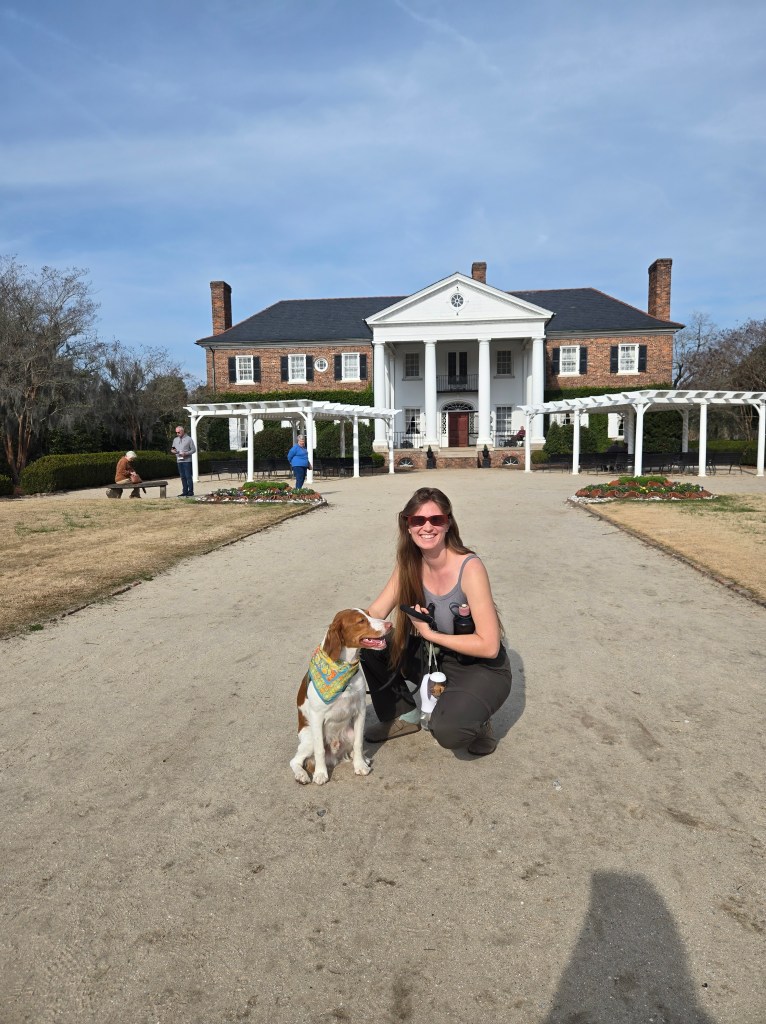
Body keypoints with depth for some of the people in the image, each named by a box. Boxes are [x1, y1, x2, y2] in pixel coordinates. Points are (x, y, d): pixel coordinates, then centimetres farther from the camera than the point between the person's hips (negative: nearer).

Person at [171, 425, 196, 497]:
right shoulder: (175, 440, 15)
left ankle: (190, 492, -3)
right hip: (179, 461, 6)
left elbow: (193, 450, -3)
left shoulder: (188, 439, -2)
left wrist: (186, 454, -17)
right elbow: (173, 449, 22)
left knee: (188, 476, -6)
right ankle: (185, 492, 11)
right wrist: (173, 451, -2)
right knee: (183, 477, 7)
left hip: (187, 461, -6)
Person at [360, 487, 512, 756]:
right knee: (370, 645, -7)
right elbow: (375, 613, -5)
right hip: (435, 658, 6)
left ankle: (476, 722, 5)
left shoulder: (469, 567, -27)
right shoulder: (409, 564, -8)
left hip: (482, 668, -6)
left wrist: (429, 633, -22)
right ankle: (403, 715, 15)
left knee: (448, 730, -31)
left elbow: (489, 646, -27)